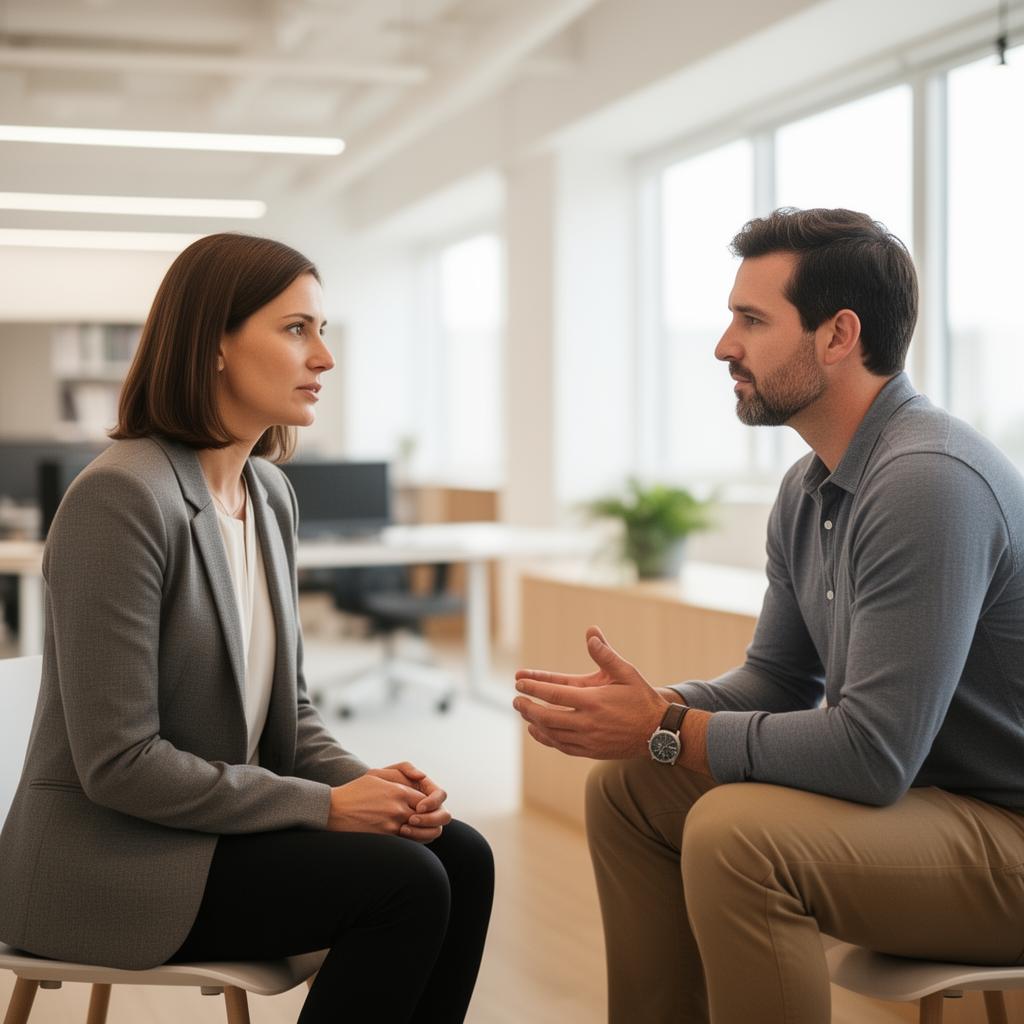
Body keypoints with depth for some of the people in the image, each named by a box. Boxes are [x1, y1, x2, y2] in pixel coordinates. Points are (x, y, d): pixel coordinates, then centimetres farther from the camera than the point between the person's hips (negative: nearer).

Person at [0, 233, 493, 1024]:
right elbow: (118, 763, -22)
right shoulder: (124, 497, -20)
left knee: (459, 857, -9)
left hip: (229, 819, 8)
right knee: (405, 884, -21)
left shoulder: (271, 493, 6)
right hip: (108, 860, -8)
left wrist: (369, 784, -8)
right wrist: (325, 806, -18)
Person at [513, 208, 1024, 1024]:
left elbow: (872, 751, -29)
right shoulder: (809, 489, 6)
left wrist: (666, 732, -19)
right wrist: (642, 707, -6)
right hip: (911, 786, 9)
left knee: (735, 834, -30)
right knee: (626, 787, 7)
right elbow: (778, 680, 13)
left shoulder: (928, 481, -26)